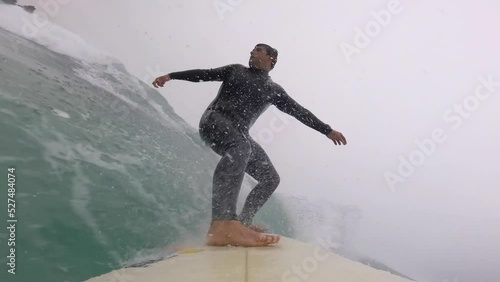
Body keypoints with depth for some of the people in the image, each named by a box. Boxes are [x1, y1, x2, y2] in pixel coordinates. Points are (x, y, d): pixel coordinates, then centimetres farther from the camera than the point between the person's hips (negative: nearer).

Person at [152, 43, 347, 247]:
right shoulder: (236, 70, 16)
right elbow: (204, 74, 14)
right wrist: (171, 76, 4)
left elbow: (299, 112, 17)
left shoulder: (274, 90, 18)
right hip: (214, 120, -5)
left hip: (239, 135, 5)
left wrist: (327, 130, 15)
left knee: (270, 179, -4)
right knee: (240, 145, -39)